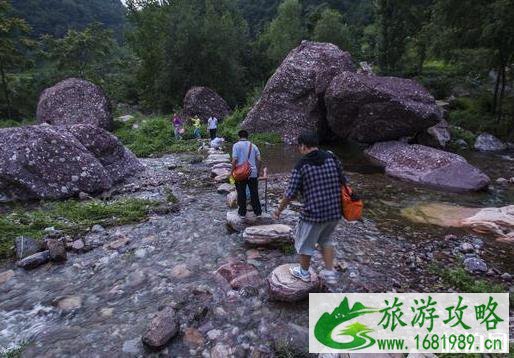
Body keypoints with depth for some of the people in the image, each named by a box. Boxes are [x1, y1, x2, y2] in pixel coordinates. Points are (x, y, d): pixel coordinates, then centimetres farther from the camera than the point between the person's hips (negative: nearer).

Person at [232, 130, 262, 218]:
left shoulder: (236, 145, -5)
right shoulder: (253, 146, 7)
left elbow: (234, 160, -13)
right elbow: (259, 160, 4)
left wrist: (232, 172, -4)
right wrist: (258, 171, 15)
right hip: (253, 173, 3)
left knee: (241, 193, 8)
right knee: (254, 193, 11)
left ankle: (242, 212, 16)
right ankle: (257, 211, 19)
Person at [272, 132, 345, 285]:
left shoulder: (301, 165, -13)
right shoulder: (332, 159, -1)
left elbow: (290, 193, -10)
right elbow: (343, 183, 7)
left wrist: (279, 210, 5)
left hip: (313, 213, -5)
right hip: (335, 211, 6)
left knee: (305, 242, 18)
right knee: (325, 239, 28)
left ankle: (304, 272, 37)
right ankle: (330, 273, 29)